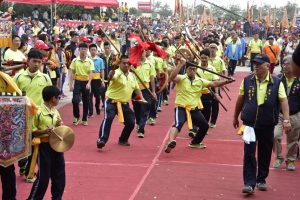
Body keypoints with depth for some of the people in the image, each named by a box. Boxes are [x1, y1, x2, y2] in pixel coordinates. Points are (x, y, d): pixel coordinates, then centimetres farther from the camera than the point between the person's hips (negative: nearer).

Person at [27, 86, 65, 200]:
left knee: (59, 174, 12)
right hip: (44, 146, -6)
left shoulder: (55, 111, 6)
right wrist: (44, 131, -24)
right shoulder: (38, 112, -14)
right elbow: (32, 131, -11)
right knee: (43, 176, -1)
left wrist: (59, 125, -5)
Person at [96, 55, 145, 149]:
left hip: (124, 104, 7)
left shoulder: (132, 76, 11)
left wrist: (142, 98, 8)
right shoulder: (117, 73, -12)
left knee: (131, 123, 7)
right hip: (112, 101, -7)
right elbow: (110, 77, -37)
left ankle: (123, 140, 29)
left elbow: (136, 88, 22)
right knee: (108, 119, -26)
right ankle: (101, 140, -29)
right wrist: (113, 69, -58)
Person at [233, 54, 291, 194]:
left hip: (268, 125, 0)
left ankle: (261, 180, 27)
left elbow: (283, 101, -9)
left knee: (265, 154, 11)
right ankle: (249, 183, -4)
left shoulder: (276, 83, -3)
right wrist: (235, 117, 17)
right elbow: (240, 100, 10)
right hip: (250, 123, 0)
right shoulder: (247, 81, 1)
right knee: (249, 153, -7)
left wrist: (286, 120, -19)